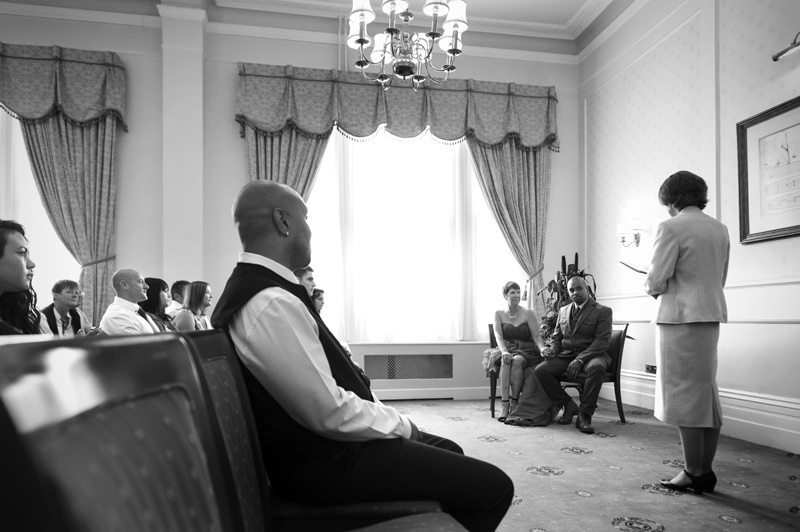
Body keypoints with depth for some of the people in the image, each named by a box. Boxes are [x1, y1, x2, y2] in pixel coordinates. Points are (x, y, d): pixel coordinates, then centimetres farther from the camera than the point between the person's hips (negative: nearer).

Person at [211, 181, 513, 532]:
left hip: (315, 445, 10)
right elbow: (330, 413, -26)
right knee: (494, 486, -7)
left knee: (448, 452, 23)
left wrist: (390, 417, 7)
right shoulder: (272, 304, -26)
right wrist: (401, 424, -9)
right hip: (326, 463, -10)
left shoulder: (252, 287, 7)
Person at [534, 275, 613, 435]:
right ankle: (568, 405, -4)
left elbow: (602, 341, -10)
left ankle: (584, 415, -27)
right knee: (540, 370, -22)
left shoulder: (603, 311, 0)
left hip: (589, 355, -4)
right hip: (565, 356, 4)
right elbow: (556, 337, 24)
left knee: (596, 367, -40)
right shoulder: (563, 311, 18)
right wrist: (553, 349, -2)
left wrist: (580, 360, -22)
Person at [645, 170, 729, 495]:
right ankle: (706, 471, 20)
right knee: (707, 392, 13)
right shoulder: (720, 229, 12)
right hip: (711, 315, 8)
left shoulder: (671, 228, -11)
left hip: (680, 318, -7)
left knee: (683, 396, 0)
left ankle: (694, 474, 7)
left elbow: (656, 281, -14)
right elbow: (720, 279, 18)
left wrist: (653, 288, 6)